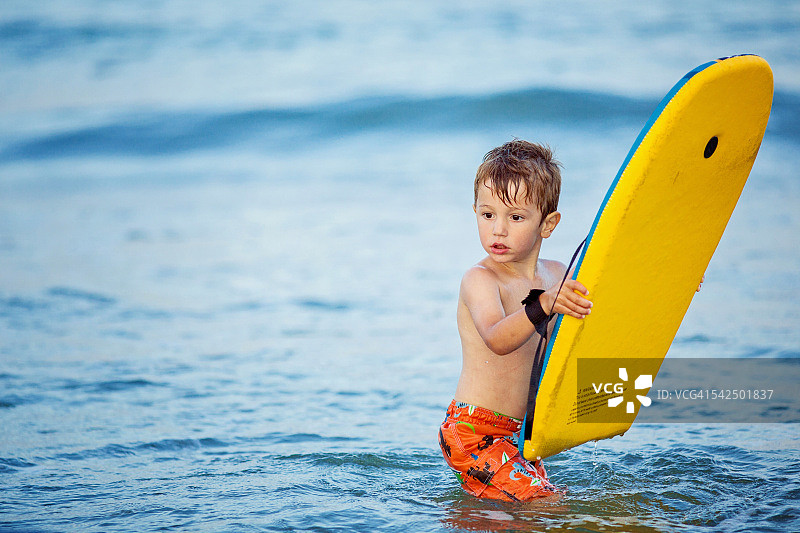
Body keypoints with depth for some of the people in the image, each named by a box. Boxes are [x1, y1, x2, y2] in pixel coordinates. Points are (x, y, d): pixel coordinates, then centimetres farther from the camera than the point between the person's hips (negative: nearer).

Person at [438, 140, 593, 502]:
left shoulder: (555, 275, 6)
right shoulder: (480, 280, -16)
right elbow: (497, 340, -36)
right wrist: (545, 304, -53)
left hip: (517, 432, 8)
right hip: (473, 434, -8)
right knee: (544, 503, -18)